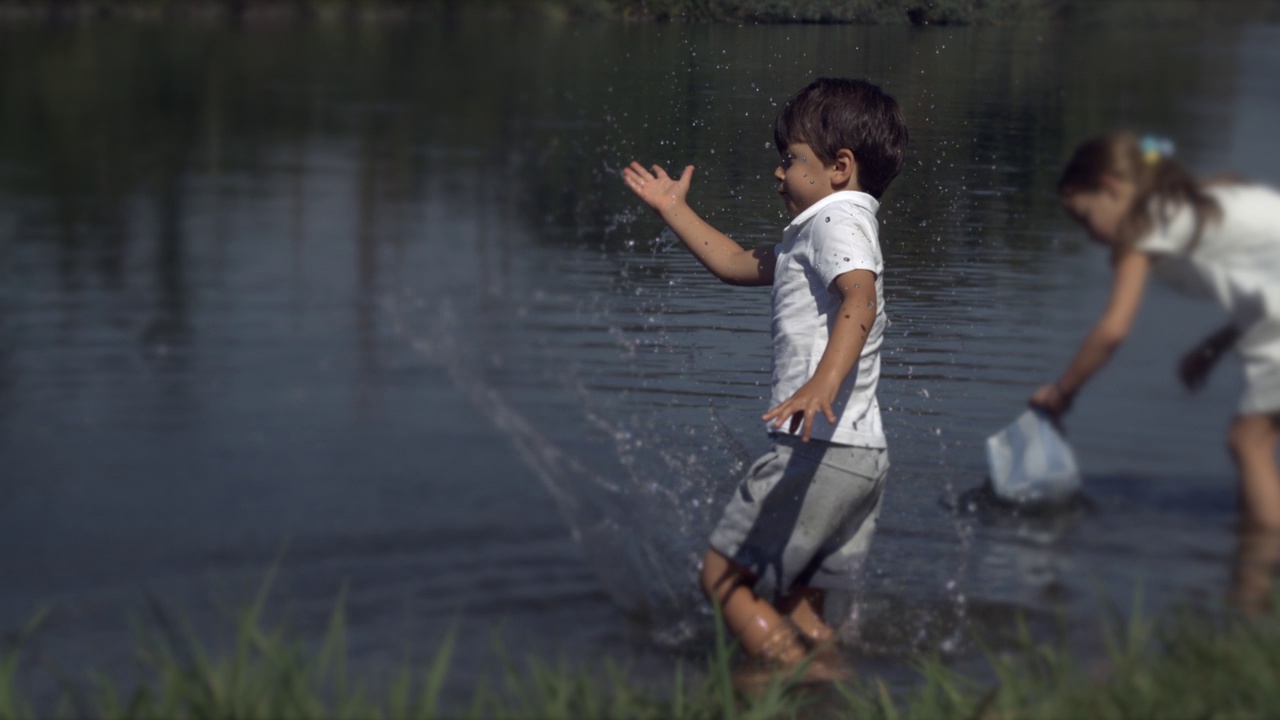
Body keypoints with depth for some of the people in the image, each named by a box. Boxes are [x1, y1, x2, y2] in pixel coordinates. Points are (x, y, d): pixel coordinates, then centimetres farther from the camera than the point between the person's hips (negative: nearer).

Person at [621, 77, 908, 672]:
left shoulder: (839, 220, -9)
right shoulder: (818, 230, 24)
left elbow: (860, 300, -28)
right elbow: (740, 265, 37)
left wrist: (823, 384, -44)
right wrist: (674, 211, 38)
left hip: (822, 448, -10)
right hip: (862, 453, 10)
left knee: (723, 575, -5)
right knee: (796, 606, 13)